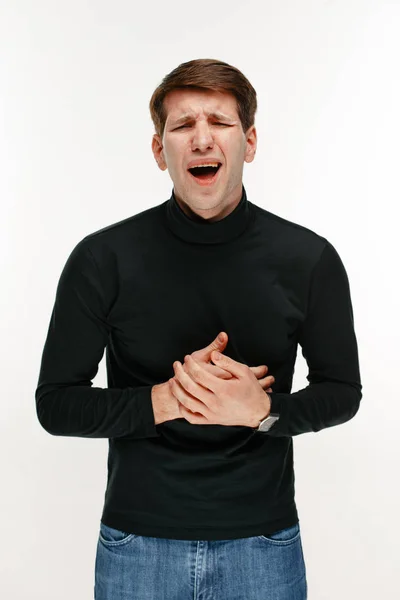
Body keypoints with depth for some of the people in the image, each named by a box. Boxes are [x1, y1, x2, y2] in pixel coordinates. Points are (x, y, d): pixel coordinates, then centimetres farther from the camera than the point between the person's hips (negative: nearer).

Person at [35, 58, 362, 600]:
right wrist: (162, 401, -19)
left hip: (264, 541, 1)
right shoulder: (102, 259, -8)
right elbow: (56, 403, -4)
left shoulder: (309, 259, -6)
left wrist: (264, 409, -17)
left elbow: (343, 391, 3)